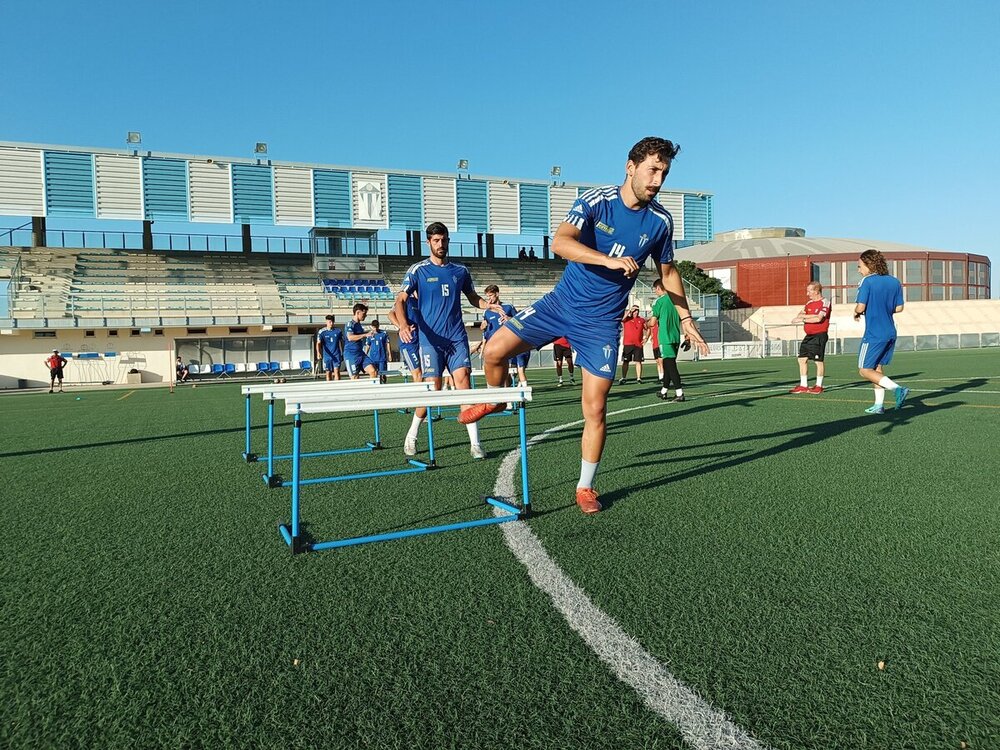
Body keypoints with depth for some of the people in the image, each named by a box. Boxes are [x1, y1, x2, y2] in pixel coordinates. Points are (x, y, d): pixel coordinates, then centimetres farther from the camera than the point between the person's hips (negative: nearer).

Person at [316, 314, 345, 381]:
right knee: (328, 373, 6)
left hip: (337, 355, 0)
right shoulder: (322, 332, -1)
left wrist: (342, 354, 15)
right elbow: (318, 343, -9)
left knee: (336, 371, -12)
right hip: (327, 356, 0)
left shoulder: (338, 331, 4)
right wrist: (318, 353, -25)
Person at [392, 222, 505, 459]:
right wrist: (403, 325, -21)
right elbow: (400, 301, -2)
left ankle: (475, 443, -8)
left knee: (463, 381, -10)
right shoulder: (418, 270, 2)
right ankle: (411, 437, 18)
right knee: (433, 389, -5)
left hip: (456, 338, 3)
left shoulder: (460, 271, 12)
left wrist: (489, 306, 2)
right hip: (430, 339, -2)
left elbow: (473, 297, 24)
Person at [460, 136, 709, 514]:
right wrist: (610, 260, -38)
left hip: (602, 322, 1)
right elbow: (560, 242, -27)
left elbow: (667, 272, 15)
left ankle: (585, 487, 17)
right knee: (495, 349, -13)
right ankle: (495, 399, 23)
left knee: (595, 409, -3)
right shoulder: (596, 200, -10)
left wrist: (685, 317, 12)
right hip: (562, 302, 0)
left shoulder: (660, 221, -1)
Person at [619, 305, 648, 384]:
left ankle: (639, 378, 7)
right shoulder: (627, 319, 4)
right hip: (627, 344, -2)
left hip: (638, 344, 2)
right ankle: (623, 378, 2)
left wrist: (646, 338, 6)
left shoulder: (642, 320, 11)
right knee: (625, 361, -1)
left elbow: (648, 329, 20)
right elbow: (622, 319, -20)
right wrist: (630, 311, -15)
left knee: (638, 361, 2)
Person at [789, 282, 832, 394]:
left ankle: (819, 386, 6)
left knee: (818, 360, -4)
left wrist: (803, 319, -14)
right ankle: (803, 386, 10)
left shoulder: (824, 302, -8)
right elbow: (800, 315, 6)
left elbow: (819, 319, -19)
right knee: (802, 359, 5)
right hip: (808, 336, 8)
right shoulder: (809, 303, 16)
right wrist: (812, 315, -11)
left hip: (819, 335, -8)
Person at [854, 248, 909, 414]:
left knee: (865, 370, 0)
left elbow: (860, 307, -18)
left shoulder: (867, 282, -12)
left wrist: (856, 313, 4)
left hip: (874, 335, -7)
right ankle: (879, 405, 15)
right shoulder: (894, 282, 7)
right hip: (890, 333, 8)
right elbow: (899, 308, 10)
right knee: (877, 368, 16)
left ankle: (897, 388, -15)